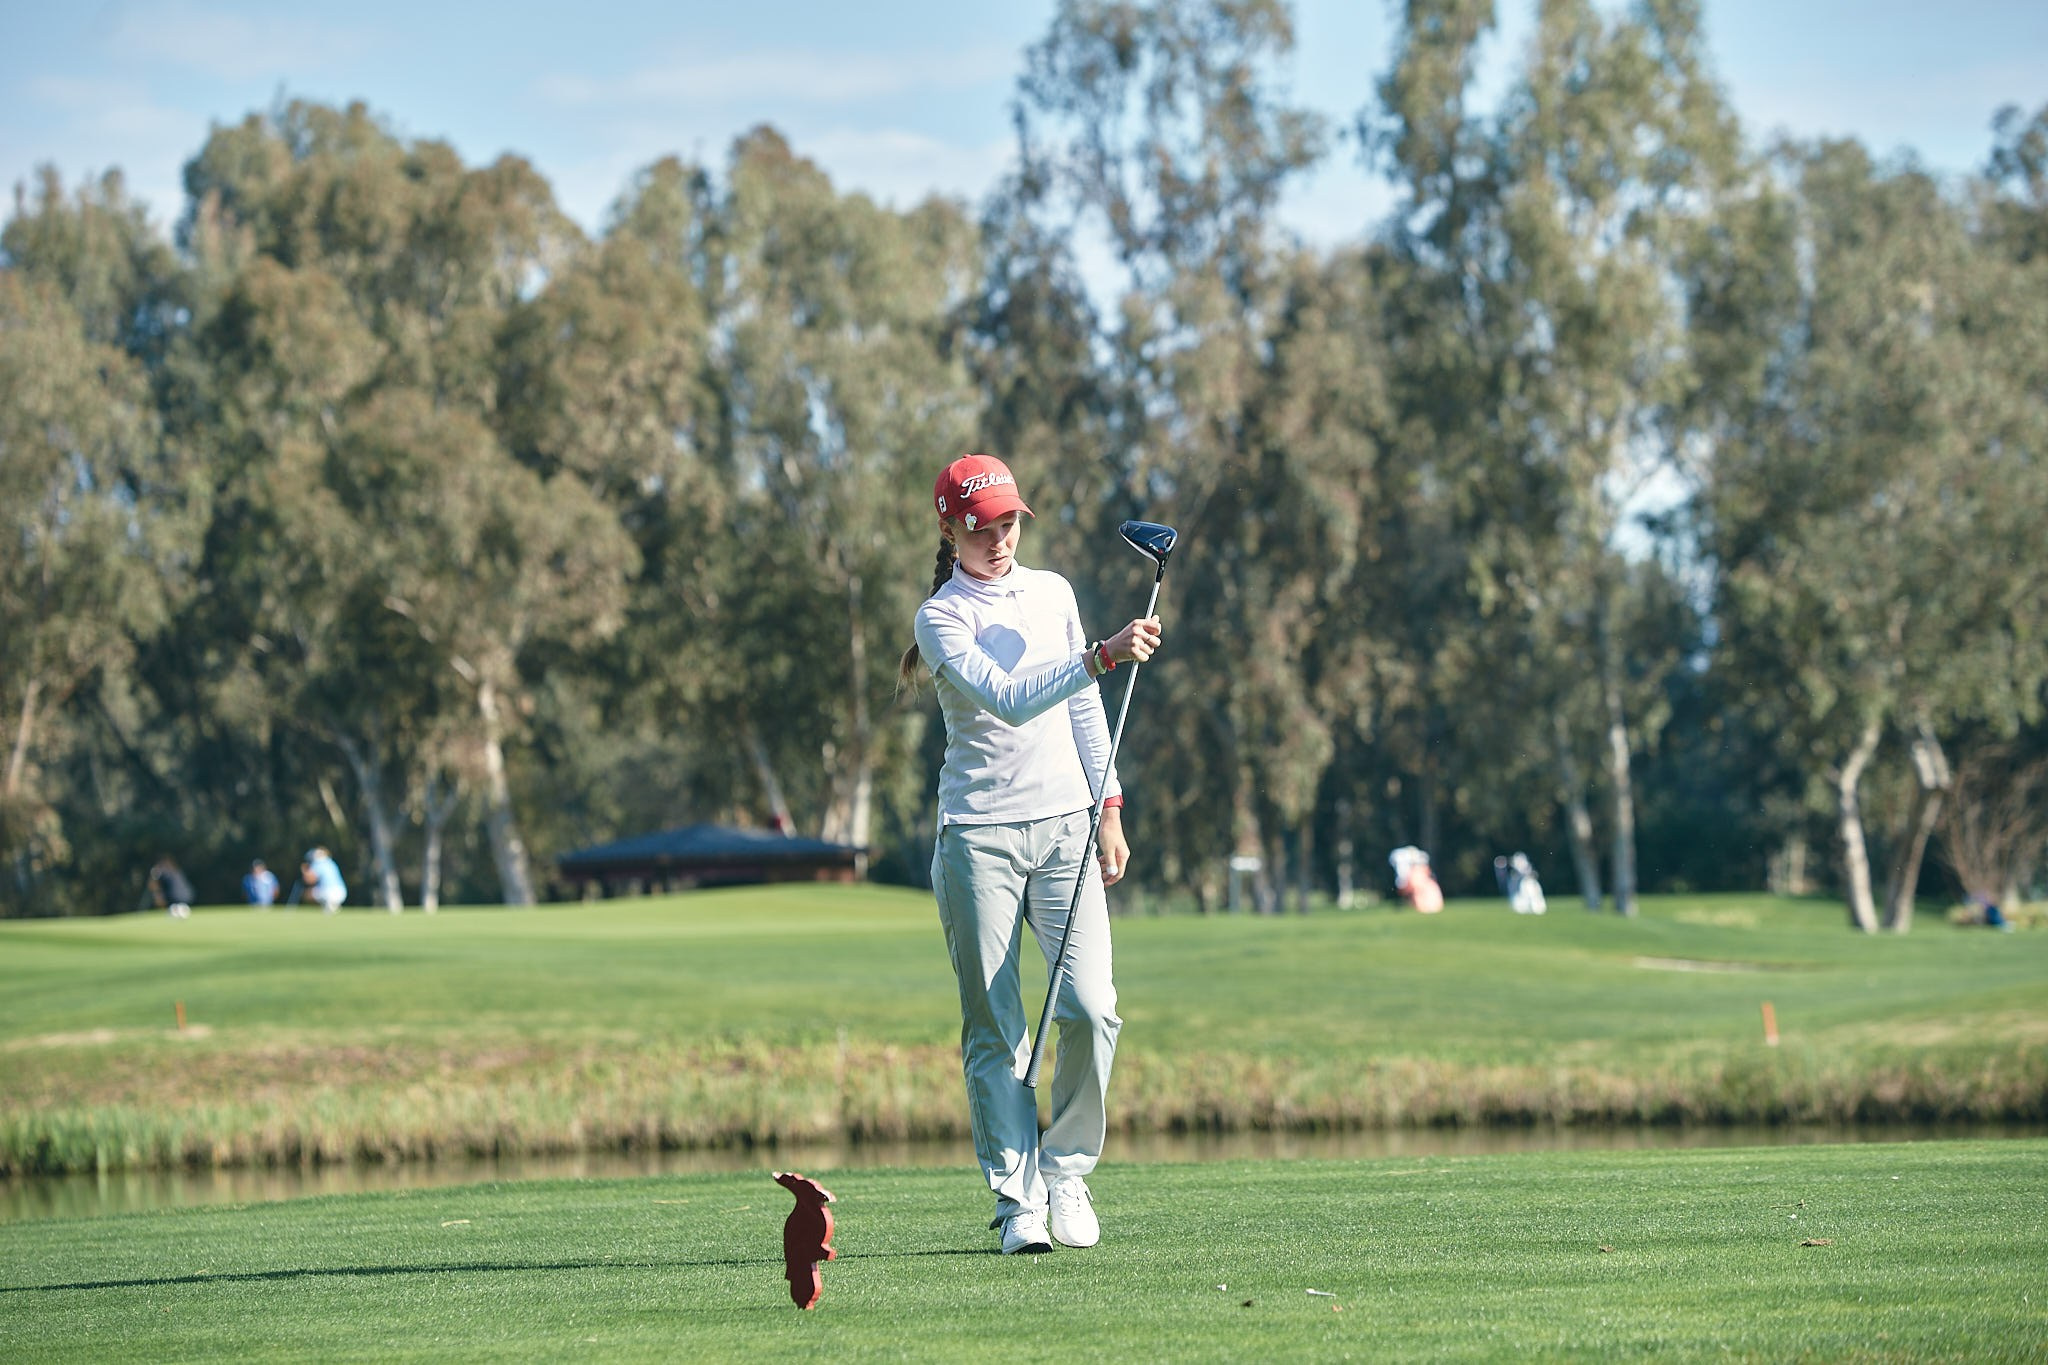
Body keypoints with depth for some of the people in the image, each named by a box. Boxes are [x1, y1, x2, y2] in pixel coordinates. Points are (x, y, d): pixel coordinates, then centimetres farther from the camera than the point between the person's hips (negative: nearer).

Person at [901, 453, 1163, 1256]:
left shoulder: (1052, 593, 13)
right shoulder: (942, 617, -3)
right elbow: (1008, 700, -19)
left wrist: (1108, 806, 12)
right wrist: (1104, 655, -28)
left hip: (1064, 826, 3)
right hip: (978, 835, -3)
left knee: (1091, 1008, -11)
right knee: (994, 1029, -3)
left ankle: (1065, 1173, 6)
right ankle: (1019, 1198, 1)